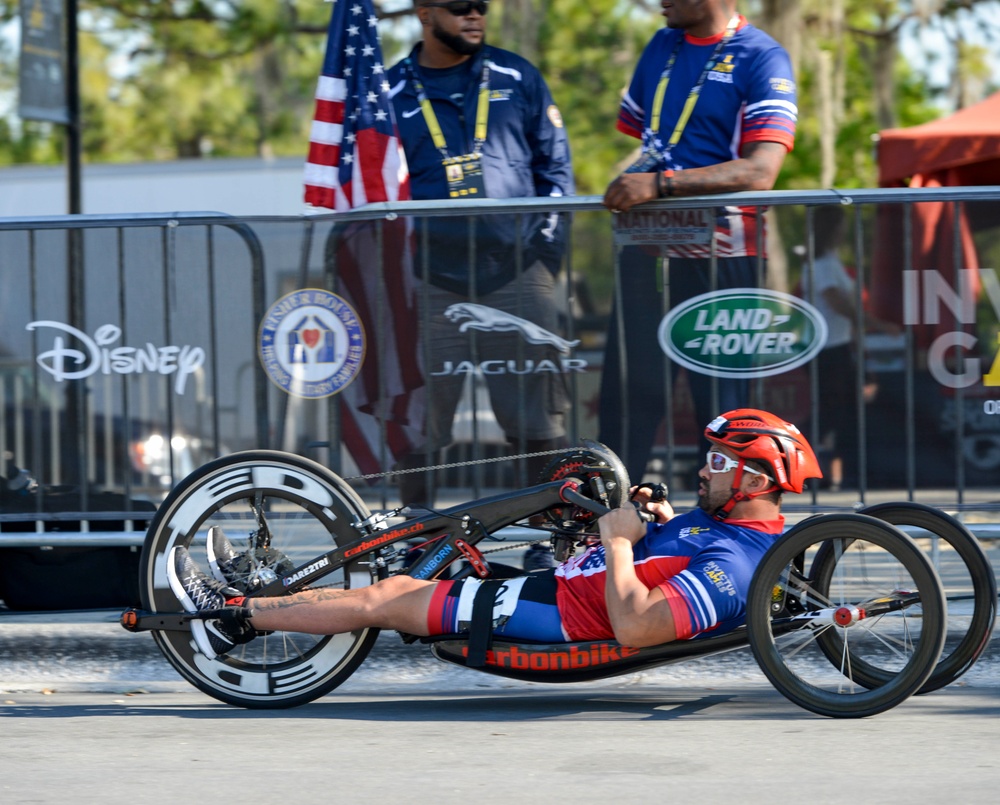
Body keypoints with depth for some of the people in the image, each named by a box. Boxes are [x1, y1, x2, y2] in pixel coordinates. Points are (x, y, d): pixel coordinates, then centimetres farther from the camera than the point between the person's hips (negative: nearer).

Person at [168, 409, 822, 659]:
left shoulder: (730, 562, -27)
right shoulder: (723, 522, 4)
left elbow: (633, 626, -35)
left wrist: (619, 541, -25)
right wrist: (655, 522, 1)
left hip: (559, 615, -10)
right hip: (556, 585, 10)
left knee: (382, 601, -1)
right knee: (397, 585, 15)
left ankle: (233, 612, 12)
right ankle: (257, 593, 27)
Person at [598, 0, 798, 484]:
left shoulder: (762, 58, -7)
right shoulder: (662, 46, 14)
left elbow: (760, 172, -18)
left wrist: (661, 184, -23)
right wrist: (625, 185, 5)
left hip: (721, 259, -6)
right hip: (647, 251, 6)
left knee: (722, 404, 1)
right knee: (626, 392, 5)